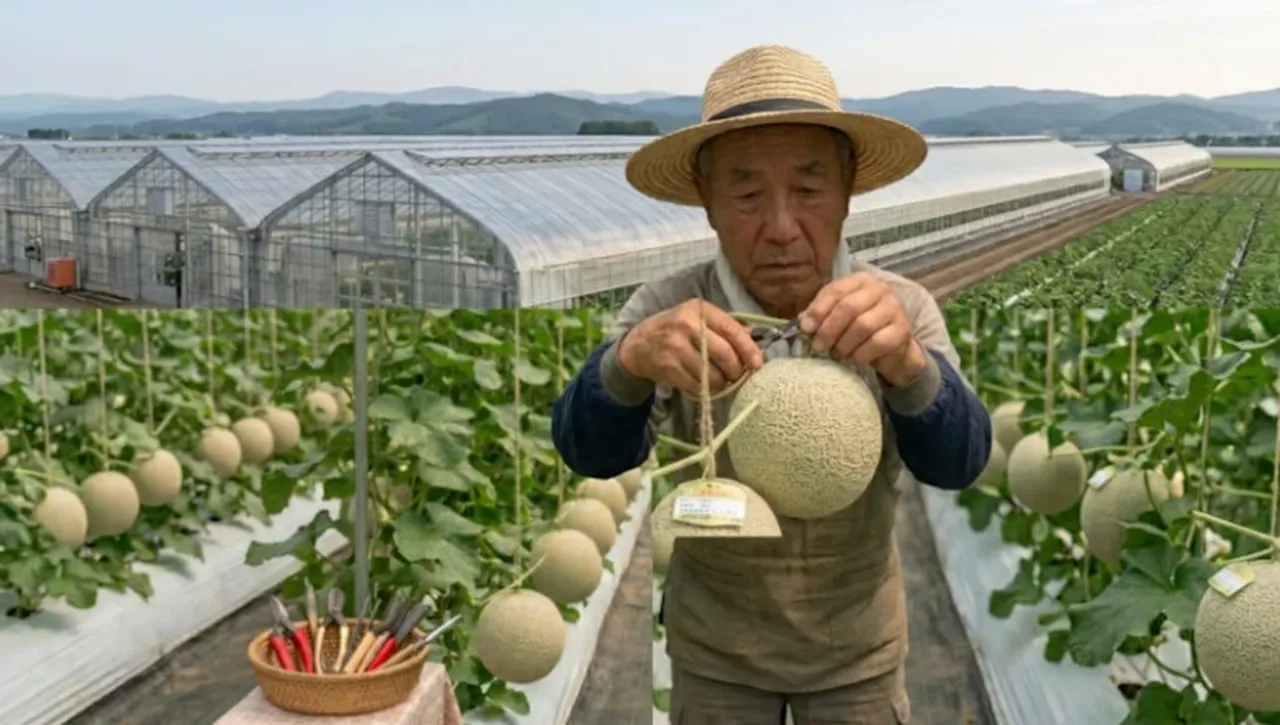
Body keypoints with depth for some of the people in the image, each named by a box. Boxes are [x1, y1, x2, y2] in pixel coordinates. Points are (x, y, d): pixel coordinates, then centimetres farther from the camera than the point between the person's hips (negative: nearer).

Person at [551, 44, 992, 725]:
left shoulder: (901, 309, -17)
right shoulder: (666, 310, -19)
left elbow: (957, 461, -27)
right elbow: (591, 451, -28)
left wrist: (906, 362, -48)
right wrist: (631, 358, -50)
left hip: (857, 649, 0)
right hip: (713, 649, 0)